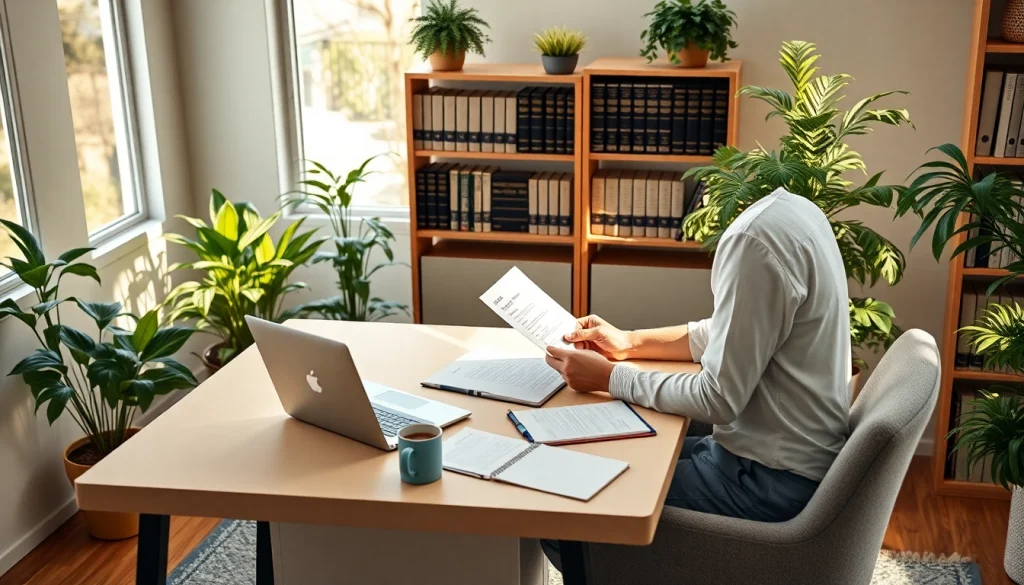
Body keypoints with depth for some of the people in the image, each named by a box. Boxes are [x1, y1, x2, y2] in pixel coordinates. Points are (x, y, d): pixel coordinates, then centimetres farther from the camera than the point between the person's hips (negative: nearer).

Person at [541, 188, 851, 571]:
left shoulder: (757, 236, -26)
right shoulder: (792, 210, 5)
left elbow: (719, 400, -23)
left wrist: (610, 378, -11)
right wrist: (631, 343, 12)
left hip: (772, 479, -10)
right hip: (790, 453, 10)